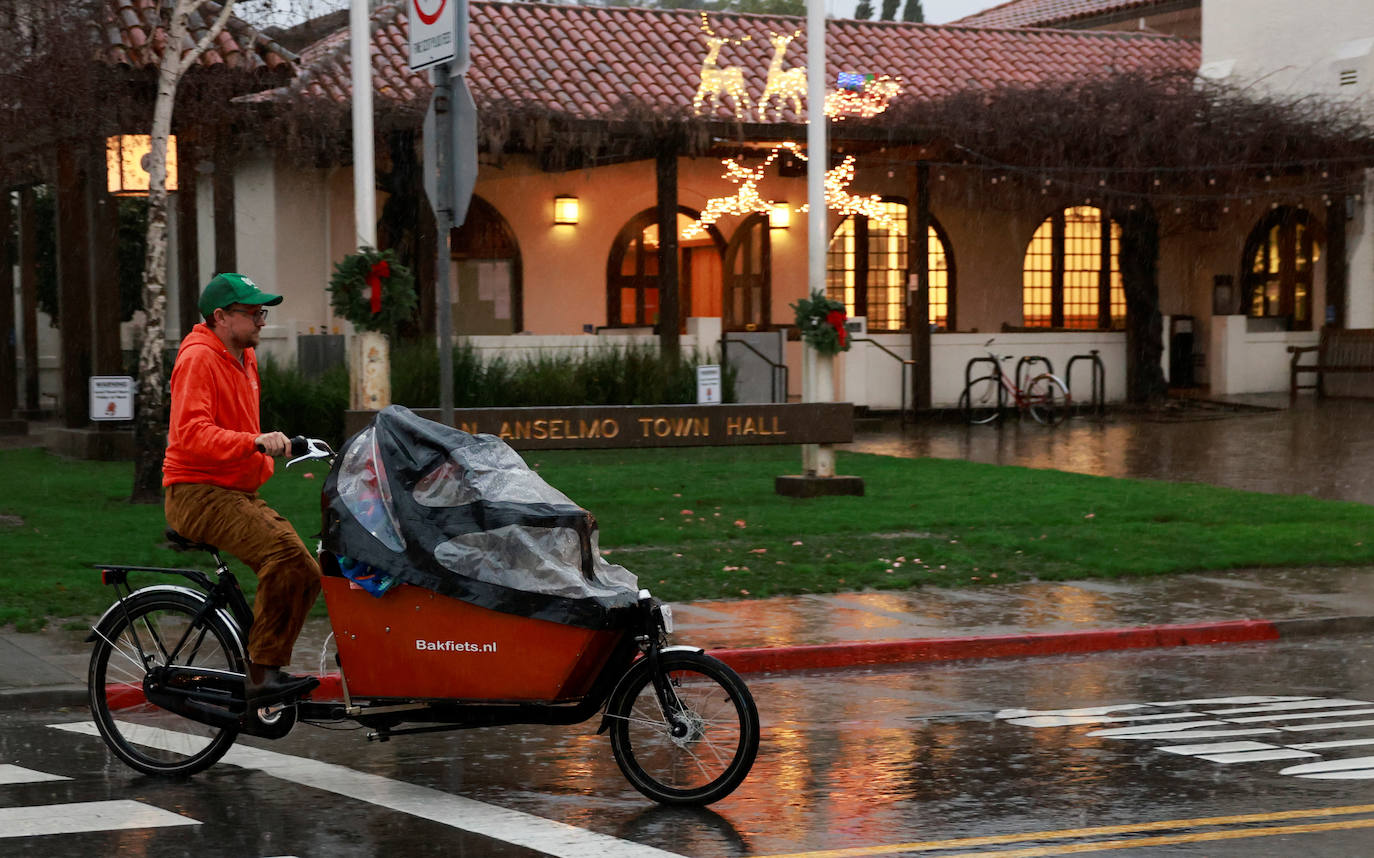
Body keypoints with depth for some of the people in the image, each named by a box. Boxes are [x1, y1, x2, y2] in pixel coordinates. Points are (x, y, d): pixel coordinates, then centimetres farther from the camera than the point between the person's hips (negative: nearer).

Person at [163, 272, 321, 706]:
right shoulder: (199, 358, -12)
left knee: (305, 575, -2)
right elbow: (191, 434, -26)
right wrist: (255, 442, -37)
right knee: (284, 551, -30)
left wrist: (268, 457, 21)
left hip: (240, 492, 10)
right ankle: (261, 675, -27)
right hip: (198, 492, -10)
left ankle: (266, 669, 7)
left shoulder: (244, 358, 18)